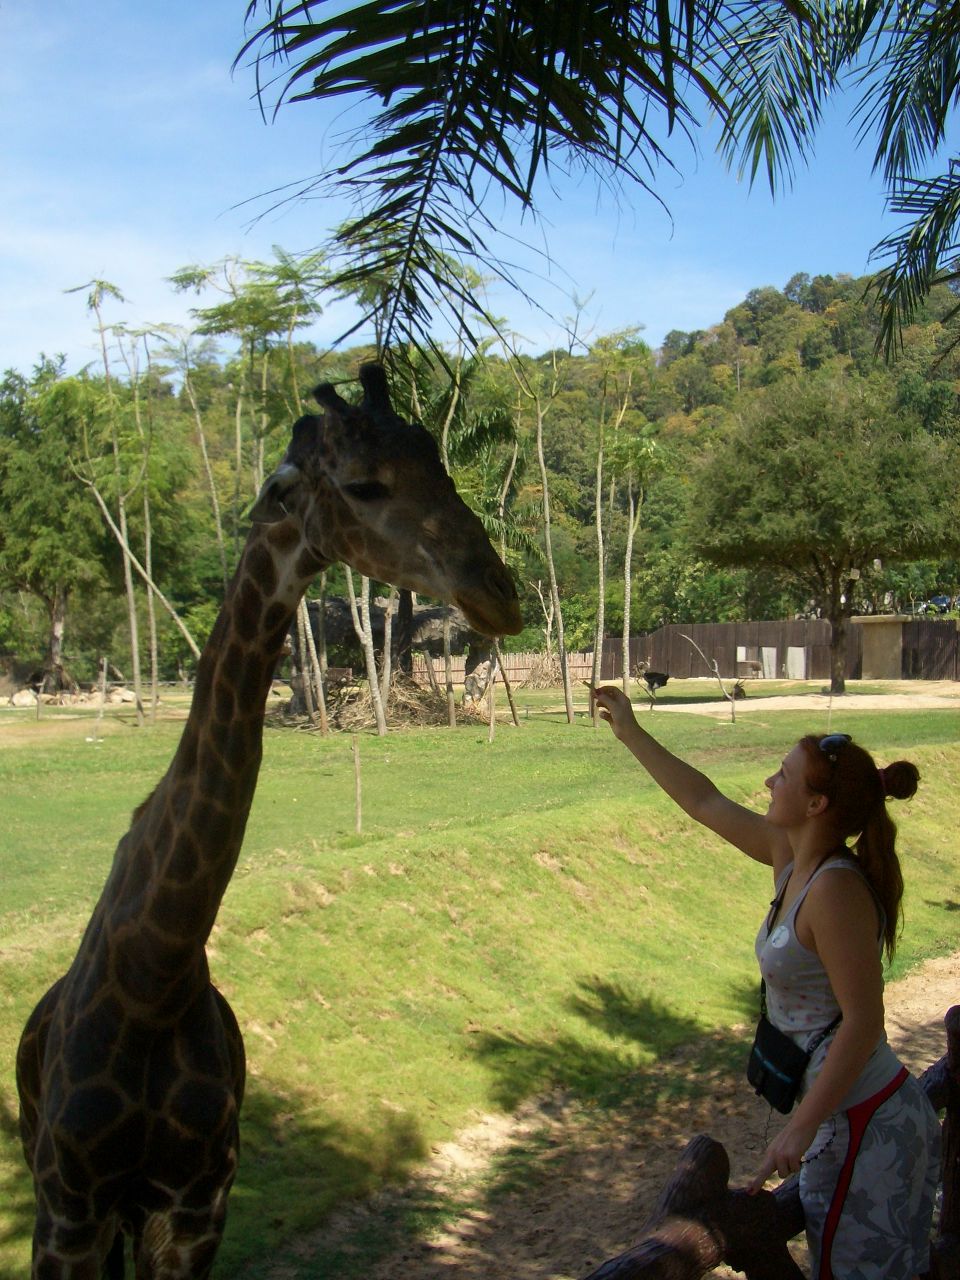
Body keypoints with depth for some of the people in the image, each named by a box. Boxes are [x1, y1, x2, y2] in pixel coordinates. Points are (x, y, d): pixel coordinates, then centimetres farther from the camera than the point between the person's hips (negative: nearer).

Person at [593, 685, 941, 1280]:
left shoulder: (836, 888, -25)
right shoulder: (792, 856, 1)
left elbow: (863, 1022, -25)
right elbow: (705, 801, 13)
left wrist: (802, 1128, -22)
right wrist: (632, 734, 19)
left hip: (864, 1122, -9)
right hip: (848, 1112, 9)